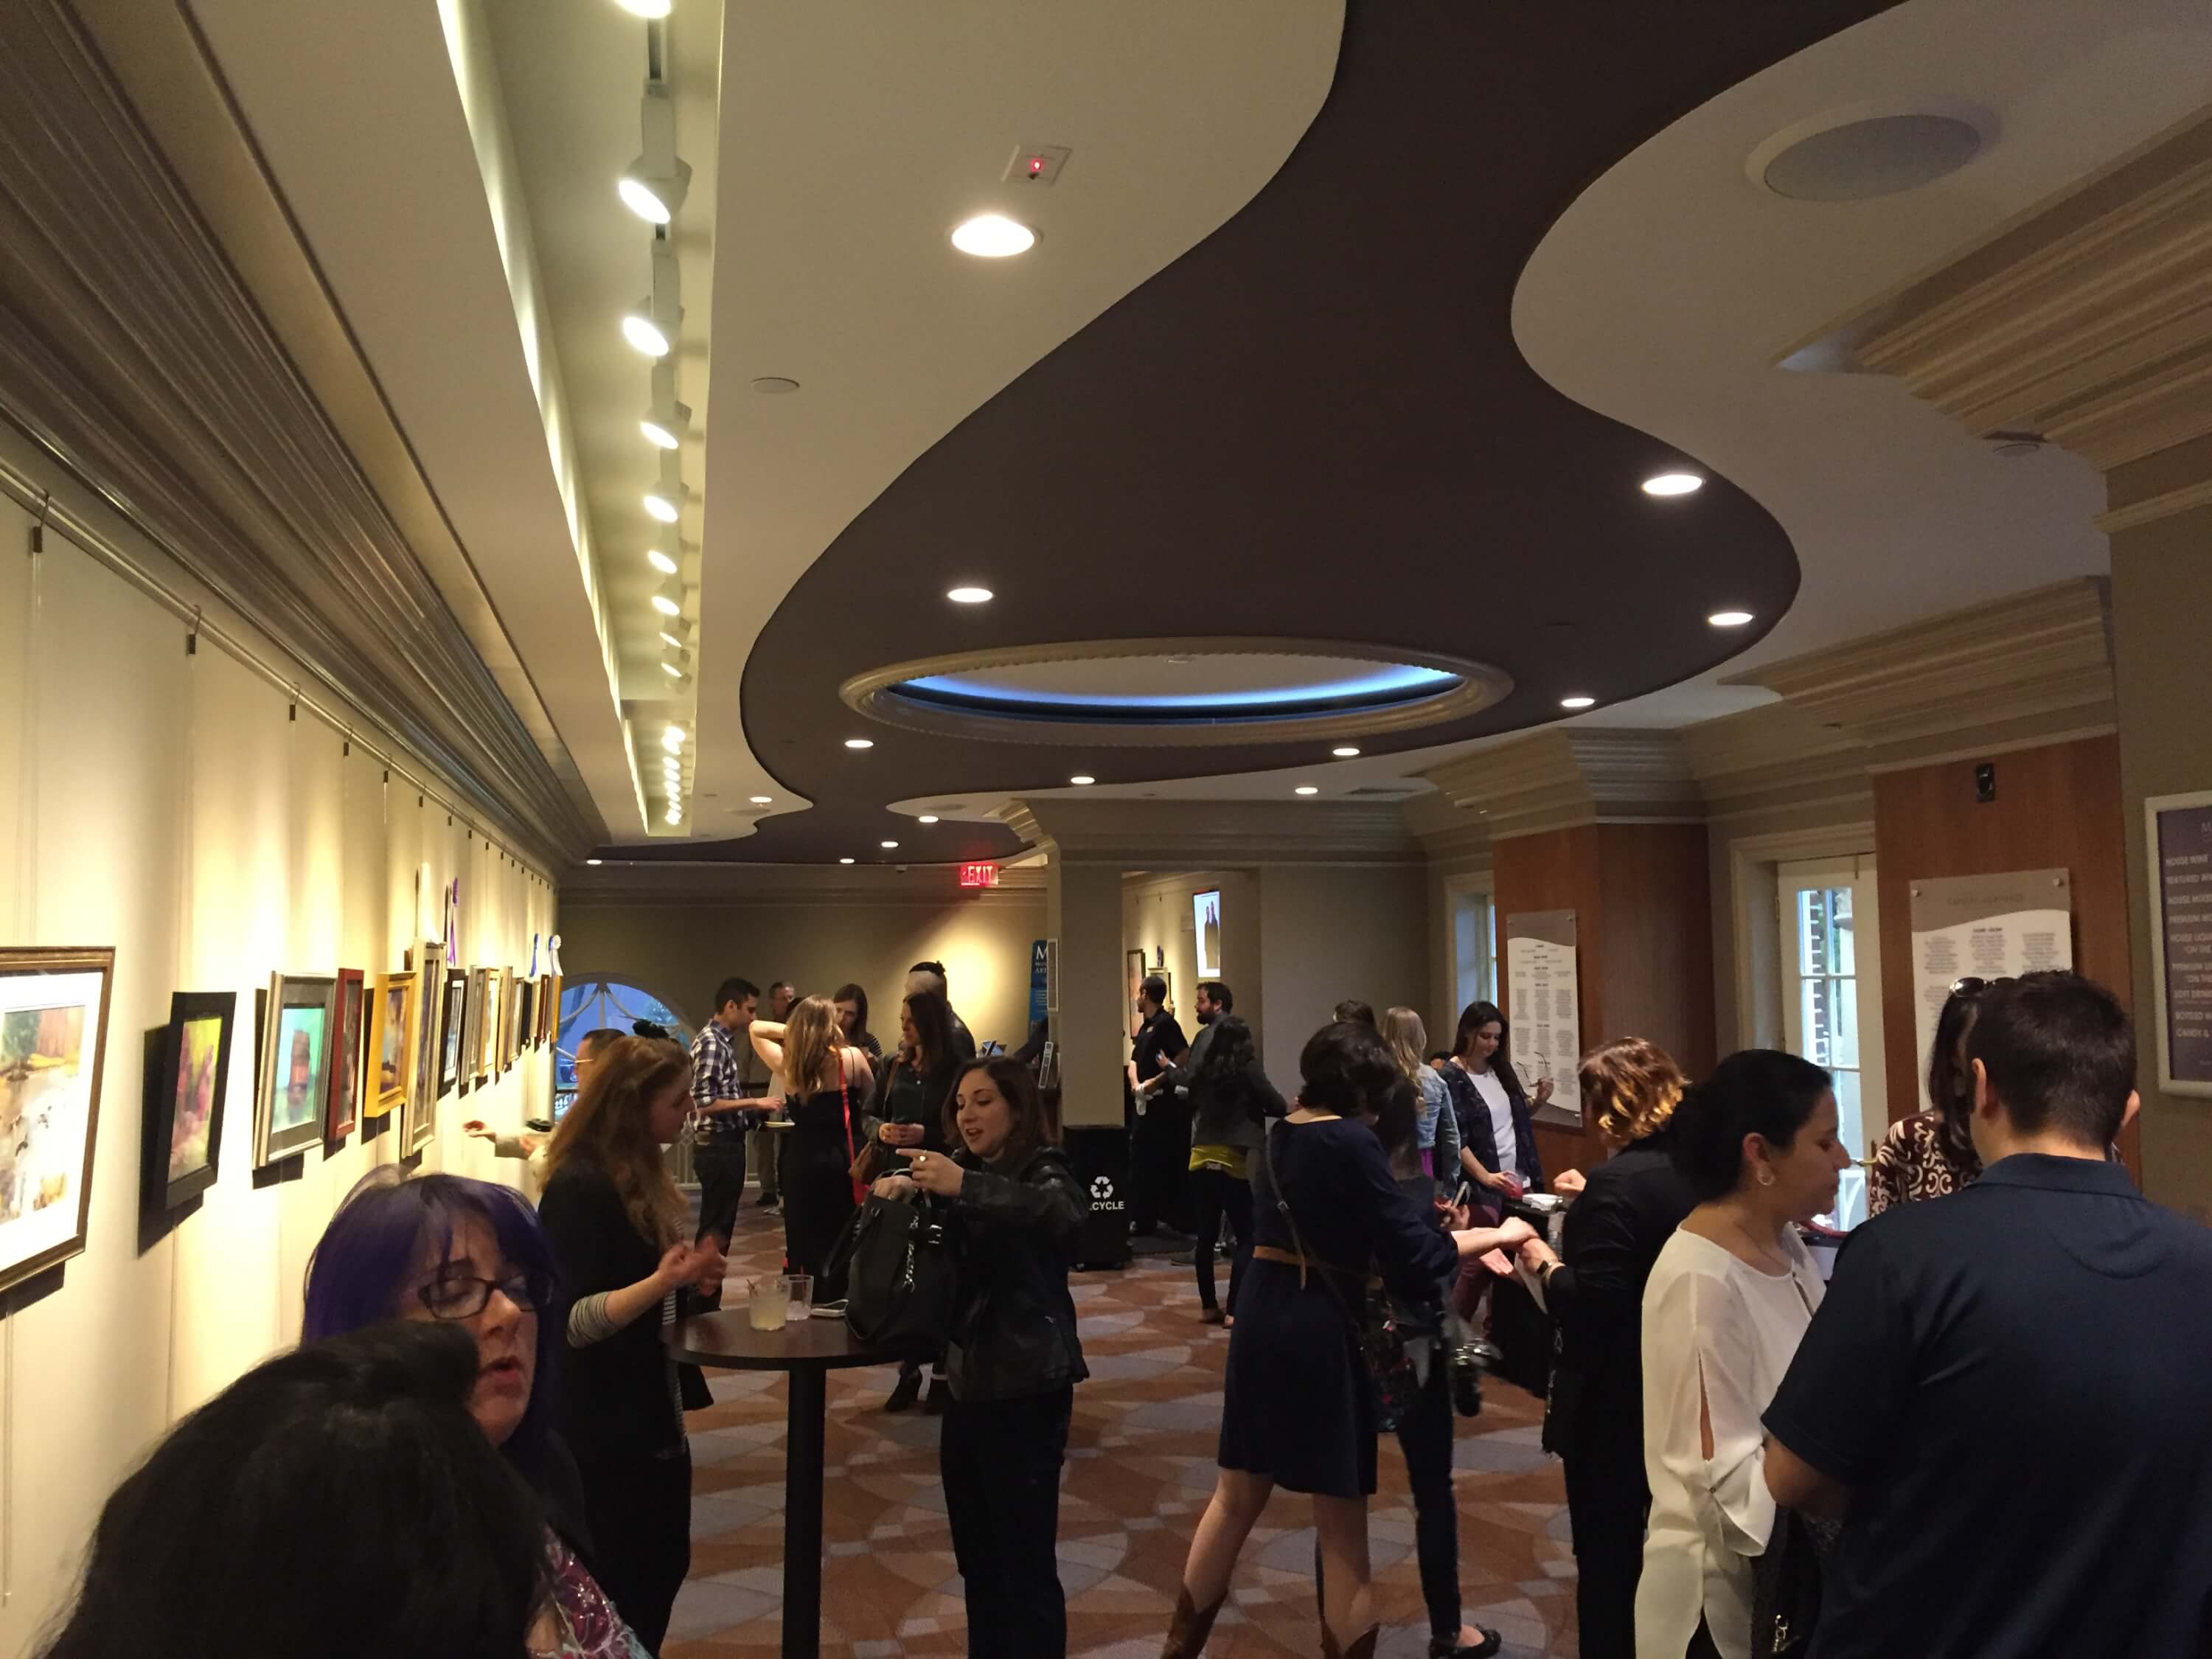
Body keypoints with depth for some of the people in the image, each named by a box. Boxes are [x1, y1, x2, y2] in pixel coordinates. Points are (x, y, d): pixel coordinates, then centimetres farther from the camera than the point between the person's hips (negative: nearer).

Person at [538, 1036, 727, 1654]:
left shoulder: (640, 1173, 5)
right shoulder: (579, 1186, -21)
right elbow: (569, 1321, -26)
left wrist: (689, 1275, 3)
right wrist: (662, 1281, -39)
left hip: (652, 1414, 9)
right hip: (604, 1430, -9)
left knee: (663, 1569, 19)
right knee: (619, 1593, 5)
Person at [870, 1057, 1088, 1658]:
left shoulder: (1043, 1168, -10)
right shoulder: (967, 1167, 14)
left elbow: (1061, 1213, -32)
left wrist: (964, 1187, -44)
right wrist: (898, 1189, -15)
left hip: (1026, 1388, -8)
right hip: (969, 1381, 8)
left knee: (1025, 1563, -2)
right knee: (976, 1558, 17)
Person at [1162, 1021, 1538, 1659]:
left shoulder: (1279, 1134, 9)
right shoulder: (1349, 1142, -14)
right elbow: (1415, 1248, -13)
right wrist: (1497, 1235, 1)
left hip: (1260, 1317, 8)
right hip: (1317, 1328, -8)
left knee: (1238, 1494, 20)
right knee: (1341, 1519, 7)